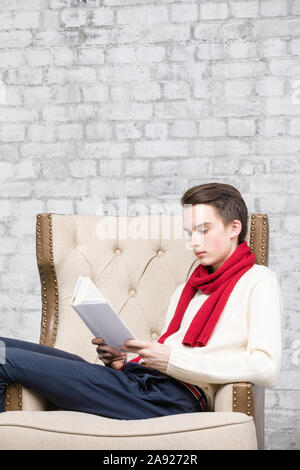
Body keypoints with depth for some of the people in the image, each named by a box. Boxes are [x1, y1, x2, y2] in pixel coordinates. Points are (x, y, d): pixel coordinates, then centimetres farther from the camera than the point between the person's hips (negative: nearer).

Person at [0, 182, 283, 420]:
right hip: (138, 379, 8)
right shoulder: (184, 290, 28)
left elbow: (267, 369, -12)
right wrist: (122, 361, 0)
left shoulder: (258, 281, 5)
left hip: (174, 397, -8)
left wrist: (172, 359, -16)